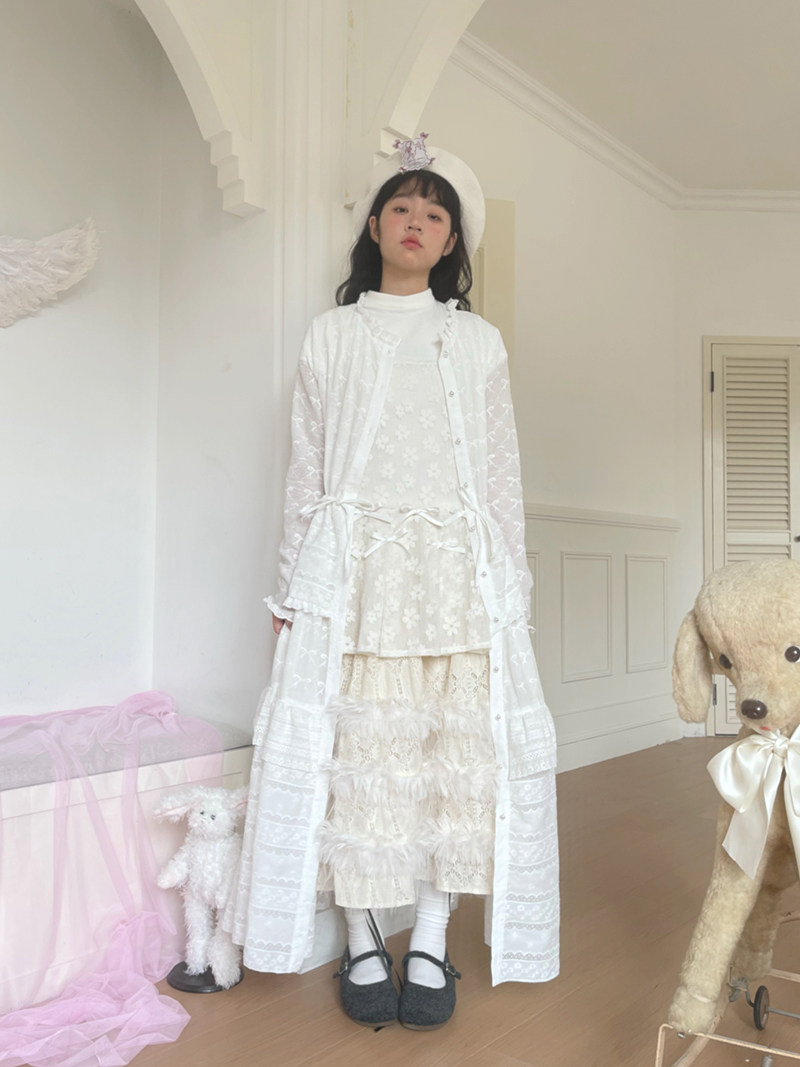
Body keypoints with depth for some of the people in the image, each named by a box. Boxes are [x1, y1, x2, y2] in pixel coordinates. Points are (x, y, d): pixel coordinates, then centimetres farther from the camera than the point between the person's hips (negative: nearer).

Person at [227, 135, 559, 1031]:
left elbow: (501, 476, 13)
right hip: (351, 563, -1)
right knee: (352, 746, -4)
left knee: (458, 745, -4)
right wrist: (292, 588, 5)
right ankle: (362, 942, 11)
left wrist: (510, 582, 7)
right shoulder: (330, 337, 12)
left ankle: (431, 943, 10)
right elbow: (305, 473, 9)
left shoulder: (480, 342, 15)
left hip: (456, 568, 1)